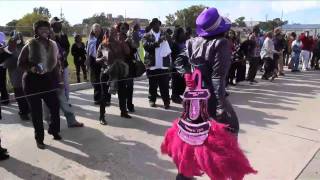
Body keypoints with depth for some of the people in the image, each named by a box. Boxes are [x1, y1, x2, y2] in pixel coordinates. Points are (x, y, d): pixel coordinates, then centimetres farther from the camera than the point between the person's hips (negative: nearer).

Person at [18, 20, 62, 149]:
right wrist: (31, 68, -21)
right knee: (36, 111, 3)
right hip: (32, 81, -3)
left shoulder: (53, 45, 3)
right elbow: (20, 64, -3)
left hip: (48, 79, 4)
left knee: (55, 106, 3)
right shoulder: (30, 46, -8)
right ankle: (39, 138, 19)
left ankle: (54, 130, 29)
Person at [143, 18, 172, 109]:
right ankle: (152, 100, 20)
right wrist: (157, 42, -24)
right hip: (152, 64, -1)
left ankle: (166, 101, 4)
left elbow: (168, 46, 9)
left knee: (164, 85, -1)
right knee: (152, 85, 8)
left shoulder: (164, 35, 13)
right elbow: (146, 45, -13)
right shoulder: (147, 36, 4)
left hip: (163, 64, 1)